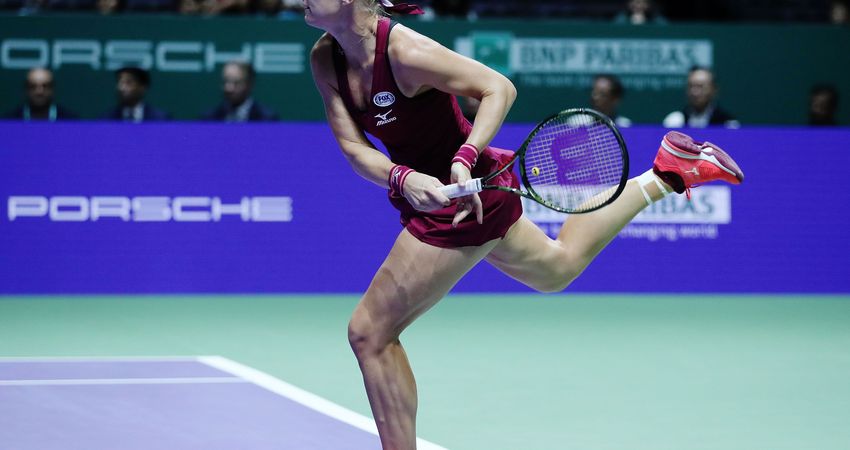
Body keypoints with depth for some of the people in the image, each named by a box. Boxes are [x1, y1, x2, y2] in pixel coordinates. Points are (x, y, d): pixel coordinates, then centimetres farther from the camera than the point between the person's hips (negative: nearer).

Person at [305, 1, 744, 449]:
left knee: (370, 332, -6)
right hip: (426, 192, 9)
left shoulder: (405, 51, -28)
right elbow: (353, 147, -8)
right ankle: (667, 174, 35)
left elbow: (499, 87, -21)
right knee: (557, 267, 31)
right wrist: (403, 179, -27)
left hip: (465, 194, -9)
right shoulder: (325, 58, -7)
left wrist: (464, 159, -34)